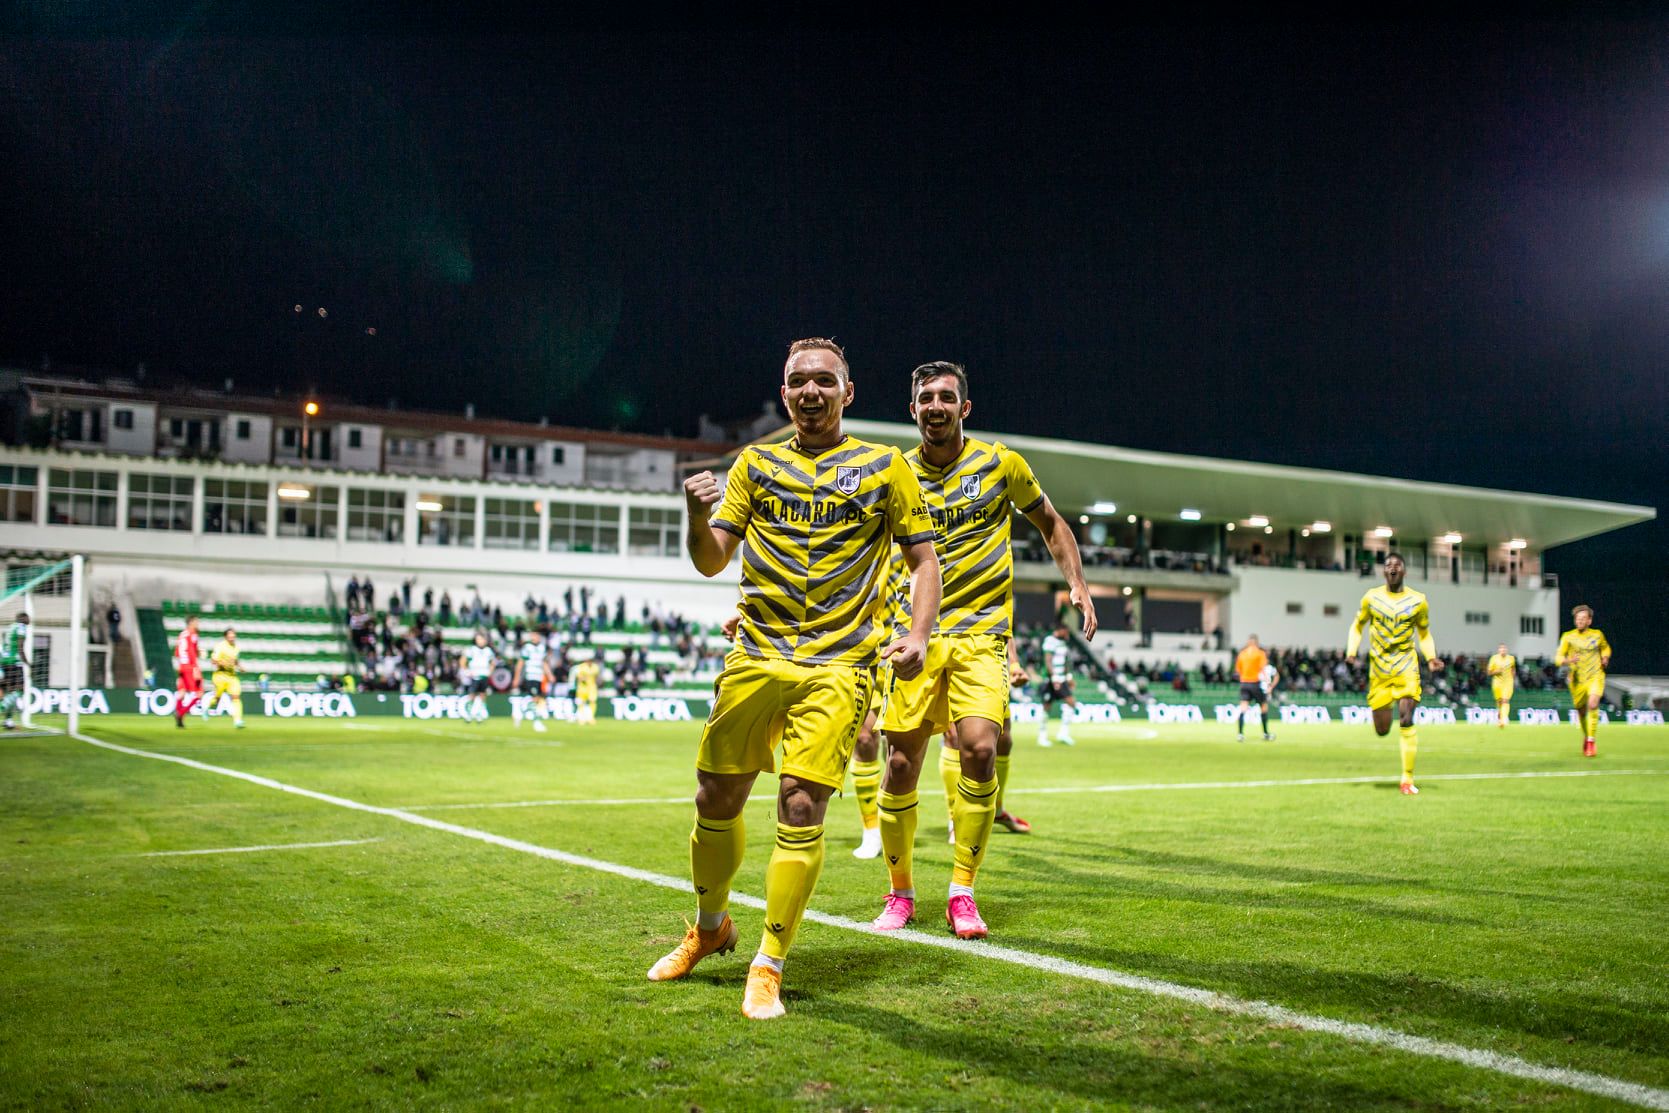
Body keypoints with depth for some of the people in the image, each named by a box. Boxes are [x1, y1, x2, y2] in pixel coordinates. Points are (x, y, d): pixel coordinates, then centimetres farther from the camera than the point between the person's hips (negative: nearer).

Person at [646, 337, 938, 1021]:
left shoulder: (885, 467, 7)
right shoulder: (756, 464, 12)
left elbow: (924, 558, 8)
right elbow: (712, 561, 7)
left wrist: (917, 635, -9)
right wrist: (698, 518, -15)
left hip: (837, 667, -2)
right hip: (754, 657, 3)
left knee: (801, 809, -11)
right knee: (716, 798, 7)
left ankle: (769, 966, 3)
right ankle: (709, 928, 33)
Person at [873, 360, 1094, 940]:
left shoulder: (1002, 463, 2)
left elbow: (1050, 525, 16)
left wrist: (1078, 585, 4)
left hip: (981, 633, -1)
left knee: (980, 748, -19)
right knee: (901, 763, -2)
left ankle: (962, 892, -3)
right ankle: (901, 892, 19)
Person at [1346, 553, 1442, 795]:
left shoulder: (1417, 601, 1)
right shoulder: (1371, 597, 2)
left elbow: (1424, 634, 12)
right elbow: (1357, 626, 12)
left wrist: (1431, 658, -5)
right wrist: (1351, 651, -5)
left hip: (1406, 666, -1)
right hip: (1379, 668, 1)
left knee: (1406, 722, -15)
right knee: (1382, 730, 3)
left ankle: (1408, 780, -7)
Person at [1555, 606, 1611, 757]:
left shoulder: (1597, 635, 6)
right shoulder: (1568, 637, 1)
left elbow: (1606, 647, 27)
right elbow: (1558, 657, -2)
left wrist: (1605, 657, 6)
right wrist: (1568, 661, -23)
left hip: (1595, 677, -1)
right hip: (1577, 680, 1)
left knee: (1593, 704, -24)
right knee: (1581, 711, 6)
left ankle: (1591, 741, -18)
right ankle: (1586, 736, 35)